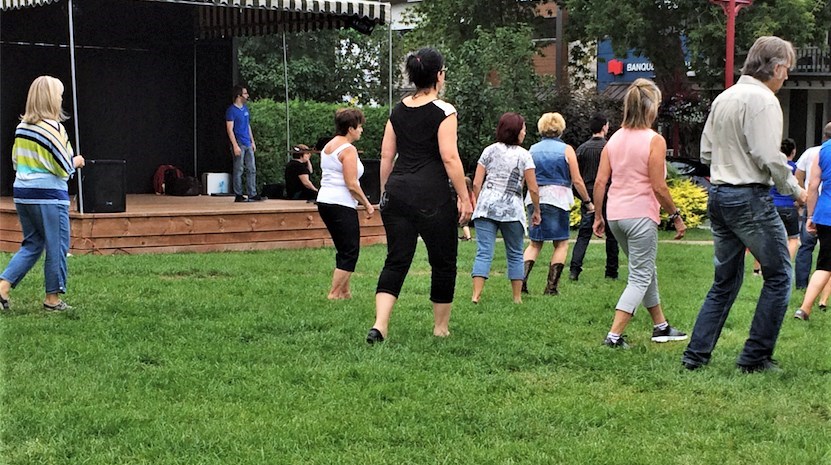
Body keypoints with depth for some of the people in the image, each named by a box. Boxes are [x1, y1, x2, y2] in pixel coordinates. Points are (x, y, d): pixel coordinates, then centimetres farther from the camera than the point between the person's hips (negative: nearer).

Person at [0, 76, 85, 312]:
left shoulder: (21, 127, 7)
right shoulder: (53, 127, -15)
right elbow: (64, 168, -13)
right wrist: (77, 161, 8)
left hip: (22, 193, 7)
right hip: (49, 195, -7)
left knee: (31, 244, 17)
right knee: (57, 247, 6)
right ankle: (52, 299, 13)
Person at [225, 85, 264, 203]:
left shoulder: (245, 108, 13)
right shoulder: (231, 110, -10)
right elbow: (229, 129, -13)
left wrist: (252, 141, 15)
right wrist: (235, 145, -19)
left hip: (248, 144, 8)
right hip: (239, 145, -8)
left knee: (251, 170, 6)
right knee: (238, 170, -2)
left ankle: (252, 195, 10)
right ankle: (238, 196, 3)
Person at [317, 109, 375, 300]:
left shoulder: (328, 146, 15)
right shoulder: (348, 150, -13)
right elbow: (352, 184, -17)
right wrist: (367, 204, -6)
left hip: (324, 201, 9)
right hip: (342, 205, -9)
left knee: (344, 250, 17)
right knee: (349, 253, -3)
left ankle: (344, 292, 18)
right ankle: (333, 295, -5)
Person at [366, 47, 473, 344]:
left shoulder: (398, 111, 11)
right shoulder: (443, 111, -7)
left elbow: (386, 157, 11)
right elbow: (449, 158, -13)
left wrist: (385, 192, 19)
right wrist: (464, 197, -8)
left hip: (397, 190, 5)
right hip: (432, 195, -5)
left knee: (396, 260, 4)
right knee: (443, 262, 10)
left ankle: (379, 325, -12)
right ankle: (441, 327, 20)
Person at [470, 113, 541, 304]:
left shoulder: (489, 150, 8)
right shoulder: (523, 155, 1)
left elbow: (476, 183, 4)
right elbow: (533, 189, -2)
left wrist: (478, 204, 16)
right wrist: (536, 211, 11)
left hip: (486, 207, 2)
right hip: (511, 209, -2)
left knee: (483, 252, -3)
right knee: (515, 254, 11)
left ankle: (476, 294, -15)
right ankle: (517, 297, 16)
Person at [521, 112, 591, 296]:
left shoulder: (533, 149, 9)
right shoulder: (566, 150, -1)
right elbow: (577, 180, -3)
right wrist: (588, 202, 7)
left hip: (534, 198, 4)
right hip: (557, 198, -4)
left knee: (535, 243, 13)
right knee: (561, 244, 6)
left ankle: (522, 278, -3)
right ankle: (552, 286, 1)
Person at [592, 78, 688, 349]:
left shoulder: (614, 139, 6)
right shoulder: (654, 140, -11)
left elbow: (600, 181, 3)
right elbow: (658, 187, -14)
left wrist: (598, 216, 11)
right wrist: (676, 216, -3)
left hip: (615, 215, 7)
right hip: (641, 215, -7)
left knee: (646, 269, 21)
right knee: (640, 278, 1)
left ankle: (661, 326, 31)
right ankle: (614, 336, -7)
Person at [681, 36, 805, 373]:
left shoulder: (722, 99, 13)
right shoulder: (762, 99, -12)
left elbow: (706, 152, 15)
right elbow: (769, 156, -18)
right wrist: (794, 189, -4)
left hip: (718, 195, 8)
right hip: (751, 199, -8)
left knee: (726, 280, 15)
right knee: (779, 276, 4)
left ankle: (696, 355, 11)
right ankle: (755, 358, 3)